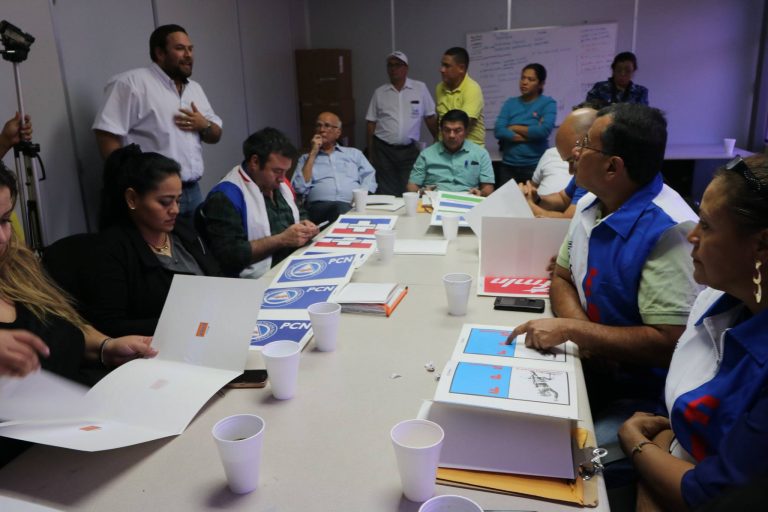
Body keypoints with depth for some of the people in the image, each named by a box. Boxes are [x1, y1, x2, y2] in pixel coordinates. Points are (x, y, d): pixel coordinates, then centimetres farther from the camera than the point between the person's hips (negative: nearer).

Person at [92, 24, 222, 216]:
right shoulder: (131, 83, -9)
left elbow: (216, 135, 19)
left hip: (193, 192, 7)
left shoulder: (195, 88, 16)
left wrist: (204, 125, -3)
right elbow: (107, 135, -14)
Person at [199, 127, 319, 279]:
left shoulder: (279, 185, 10)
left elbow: (299, 215, 25)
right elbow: (228, 255, -20)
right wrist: (281, 240, -21)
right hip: (260, 282, -8)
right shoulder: (225, 197, -13)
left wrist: (305, 225, 1)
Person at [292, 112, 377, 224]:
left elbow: (369, 177, 14)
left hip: (353, 205, 1)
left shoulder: (354, 153, 27)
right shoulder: (306, 158, 23)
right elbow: (300, 188, 5)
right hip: (320, 207, -1)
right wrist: (313, 154, 7)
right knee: (341, 208, -38)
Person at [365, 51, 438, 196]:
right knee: (386, 194, 1)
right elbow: (371, 123, 9)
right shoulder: (379, 92, 6)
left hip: (410, 150, -1)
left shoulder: (420, 88, 3)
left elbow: (430, 117, 6)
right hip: (384, 150, 1)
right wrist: (370, 153, 7)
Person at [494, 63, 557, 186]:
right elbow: (498, 131, -4)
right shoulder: (510, 103, 10)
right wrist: (531, 134, -9)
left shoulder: (548, 103, 1)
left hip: (535, 166, -3)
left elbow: (544, 131, -15)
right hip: (508, 166, 3)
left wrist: (514, 128, -4)